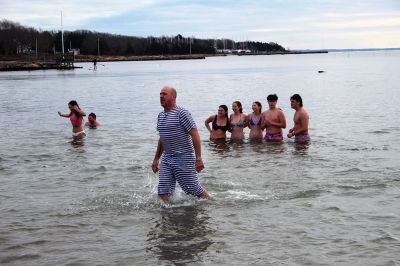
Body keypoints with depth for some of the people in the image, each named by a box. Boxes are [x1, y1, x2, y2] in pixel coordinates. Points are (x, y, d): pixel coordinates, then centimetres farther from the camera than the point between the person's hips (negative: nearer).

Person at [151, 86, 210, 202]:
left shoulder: (182, 113, -12)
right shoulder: (160, 116, 12)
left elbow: (195, 135, -15)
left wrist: (198, 159, -20)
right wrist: (156, 159, 22)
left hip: (184, 159, -7)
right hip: (166, 159, 7)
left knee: (194, 190, 2)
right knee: (163, 193, -2)